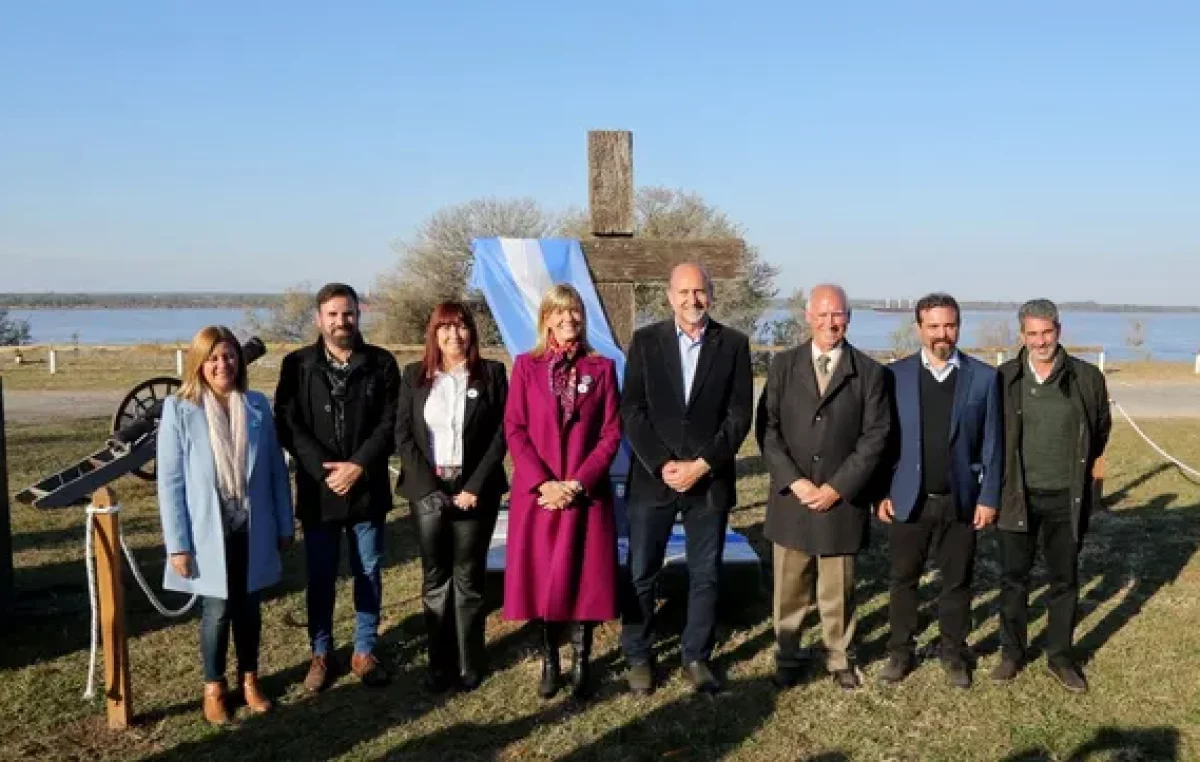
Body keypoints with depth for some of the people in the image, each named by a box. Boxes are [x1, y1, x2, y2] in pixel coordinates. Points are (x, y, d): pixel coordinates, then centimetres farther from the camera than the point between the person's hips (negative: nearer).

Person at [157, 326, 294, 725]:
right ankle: (213, 688, 27)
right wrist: (178, 544, -10)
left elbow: (275, 468, 4)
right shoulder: (179, 409, -9)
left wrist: (284, 524, 6)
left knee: (248, 606, 14)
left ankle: (249, 678, 33)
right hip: (208, 531, -2)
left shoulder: (257, 406, -1)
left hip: (252, 527, 2)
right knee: (217, 610, 7)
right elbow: (170, 481, -8)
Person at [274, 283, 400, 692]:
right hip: (318, 490, 0)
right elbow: (287, 424, -6)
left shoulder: (382, 363, 1)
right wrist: (324, 469, -16)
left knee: (369, 574, 10)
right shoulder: (297, 364, 0)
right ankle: (320, 653, 25)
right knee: (320, 577, 10)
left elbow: (391, 423, -4)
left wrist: (358, 466, -15)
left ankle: (365, 651, 24)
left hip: (367, 488, 1)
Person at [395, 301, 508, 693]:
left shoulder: (492, 373, 2)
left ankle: (469, 664, 13)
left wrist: (475, 487, -11)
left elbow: (501, 435, -3)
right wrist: (429, 486, -9)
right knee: (435, 579, 7)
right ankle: (439, 663, 15)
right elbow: (403, 435, 2)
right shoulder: (414, 375, 7)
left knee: (468, 578, 5)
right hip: (428, 491, 2)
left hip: (475, 491, -1)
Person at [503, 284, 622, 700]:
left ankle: (580, 663, 16)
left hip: (586, 492, 0)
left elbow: (612, 433, 0)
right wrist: (544, 483, -13)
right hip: (537, 492, 0)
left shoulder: (602, 367, 4)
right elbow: (514, 429, -2)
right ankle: (549, 661, 20)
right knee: (541, 579, 5)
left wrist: (578, 483, -12)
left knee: (584, 579, 2)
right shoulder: (526, 365, 3)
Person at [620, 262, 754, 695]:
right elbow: (632, 411, -2)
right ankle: (638, 657, 21)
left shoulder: (734, 344, 2)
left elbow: (739, 415, -3)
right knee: (641, 574, 5)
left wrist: (702, 465, -12)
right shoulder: (645, 341, 2)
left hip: (710, 479, 0)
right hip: (653, 477, 0)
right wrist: (662, 464, -13)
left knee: (705, 575, 9)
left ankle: (697, 657, 23)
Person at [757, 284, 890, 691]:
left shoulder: (869, 372, 1)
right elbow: (768, 428, 0)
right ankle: (788, 657, 24)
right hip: (791, 498, 1)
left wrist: (837, 487, -11)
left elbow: (875, 436, -3)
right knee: (790, 588, 9)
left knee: (838, 589, 9)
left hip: (842, 500, -1)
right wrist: (794, 481, -11)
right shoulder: (783, 365, 4)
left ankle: (840, 658, 26)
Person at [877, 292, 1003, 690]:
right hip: (908, 499, 0)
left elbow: (992, 443, 1)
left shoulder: (984, 376, -1)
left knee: (957, 582, 11)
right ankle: (900, 652, 24)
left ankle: (954, 653, 27)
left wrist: (989, 497, -3)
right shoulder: (896, 374, -2)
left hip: (961, 500, 0)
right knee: (903, 579, 10)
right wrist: (881, 492, -3)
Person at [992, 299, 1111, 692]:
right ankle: (1012, 652, 23)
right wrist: (1002, 476, 6)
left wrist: (1080, 469, 13)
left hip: (1065, 498, 1)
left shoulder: (1087, 377, -4)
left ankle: (1061, 657, 25)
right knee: (1013, 579, 9)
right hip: (1017, 496, 0)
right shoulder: (1003, 378, -5)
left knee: (1065, 581, 10)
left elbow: (1101, 427, 12)